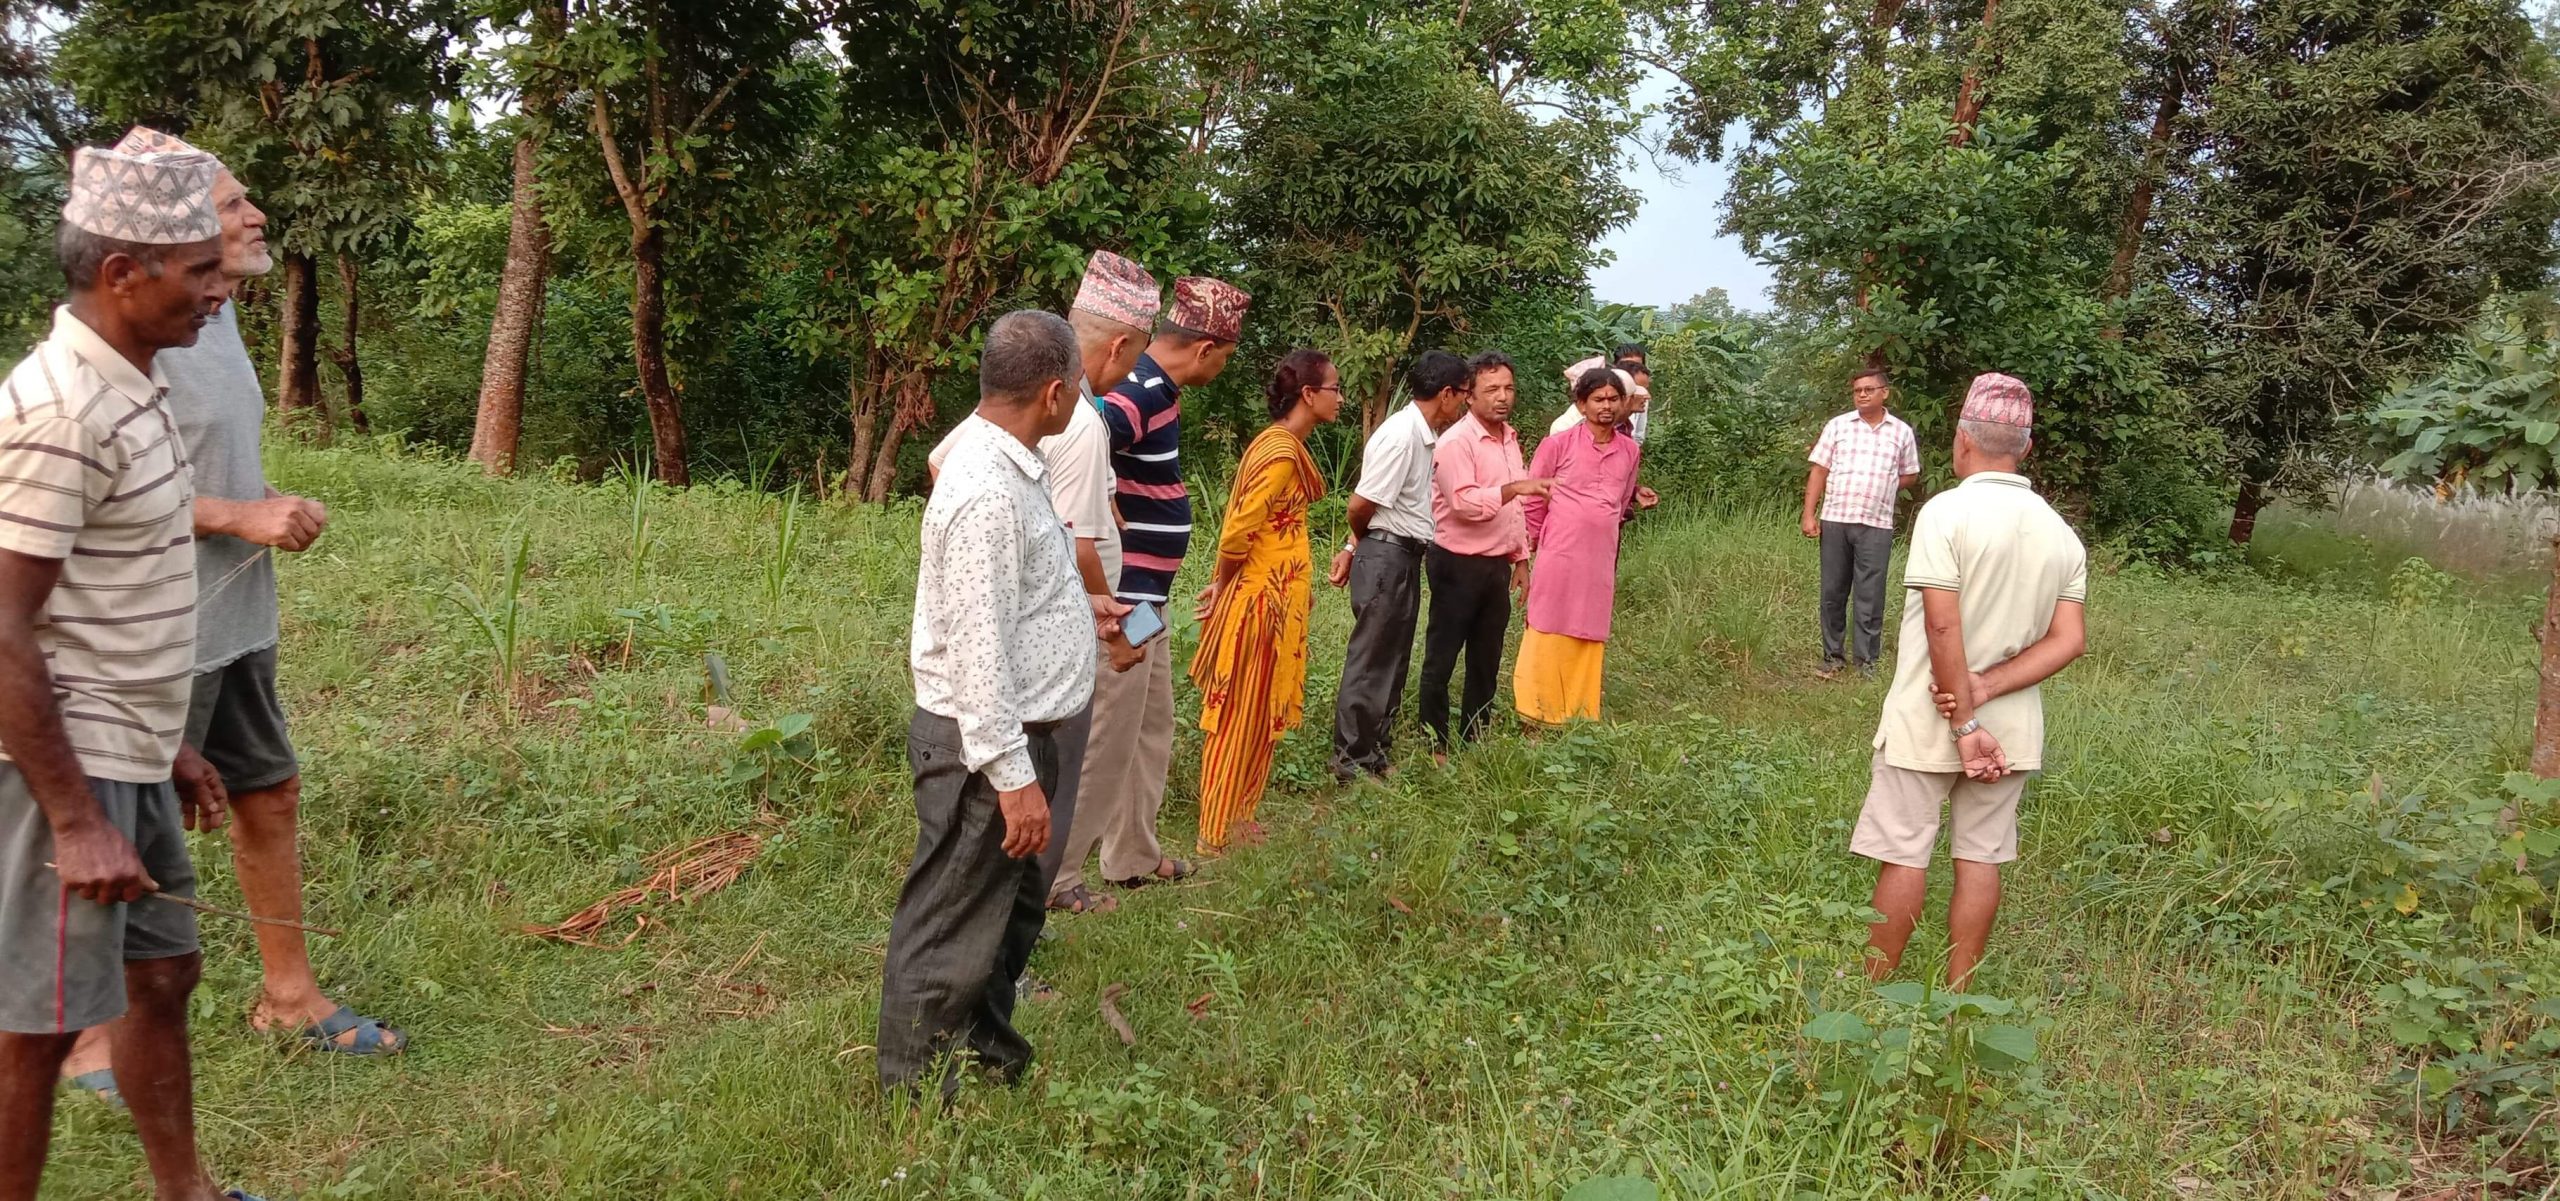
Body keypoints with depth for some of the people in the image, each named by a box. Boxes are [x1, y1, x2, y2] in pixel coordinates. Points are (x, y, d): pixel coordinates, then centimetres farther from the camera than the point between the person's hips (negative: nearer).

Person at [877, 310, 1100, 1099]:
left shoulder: (1012, 467, 8)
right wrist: (1014, 775, -26)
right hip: (989, 744, -11)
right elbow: (979, 649, -27)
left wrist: (1074, 606, 39)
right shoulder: (987, 492, -25)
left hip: (1032, 730, 11)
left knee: (1015, 907, 25)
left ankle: (988, 1054, 43)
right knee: (953, 931, 4)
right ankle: (916, 1094, 19)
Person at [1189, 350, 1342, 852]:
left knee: (1261, 716, 17)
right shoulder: (1282, 452, -21)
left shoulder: (1282, 443, 10)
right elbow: (1239, 528, -22)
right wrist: (1223, 585, -7)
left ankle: (1239, 817, 29)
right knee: (1242, 718, 0)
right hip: (1262, 599, -9)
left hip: (1278, 597, 9)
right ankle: (1216, 836, 10)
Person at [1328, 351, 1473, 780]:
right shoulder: (1400, 435, -20)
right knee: (1370, 663, -1)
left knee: (1393, 662, 16)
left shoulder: (1422, 435, 9)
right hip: (1386, 555, -9)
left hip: (1405, 558, 9)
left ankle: (1377, 753, 27)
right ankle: (1351, 761, 9)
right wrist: (1360, 542, 3)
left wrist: (1354, 546, 4)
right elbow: (1362, 504, -17)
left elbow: (1367, 505, 11)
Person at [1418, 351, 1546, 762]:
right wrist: (1513, 487, -35)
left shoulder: (1510, 437, 12)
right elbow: (1464, 503, -26)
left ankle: (1476, 738, 27)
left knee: (1487, 659, 15)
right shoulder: (1456, 443, -15)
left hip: (1497, 565, 8)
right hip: (1458, 565, -8)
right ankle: (1435, 745, 9)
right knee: (1441, 658, 0)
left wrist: (1520, 557, 19)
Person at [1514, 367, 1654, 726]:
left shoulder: (1629, 450, 9)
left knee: (1589, 643, 8)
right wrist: (1528, 550, 7)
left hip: (1600, 563, 4)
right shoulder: (1559, 444, -4)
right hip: (1558, 560, -4)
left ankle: (1579, 718, 16)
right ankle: (1535, 717, 5)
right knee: (1549, 639, -1)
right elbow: (1531, 501, 3)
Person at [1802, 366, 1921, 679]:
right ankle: (1832, 655, 17)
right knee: (1833, 592, 7)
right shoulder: (1837, 425, 5)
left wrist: (1879, 490, 2)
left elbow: (1910, 477, 15)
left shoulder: (1901, 432, 6)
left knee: (1870, 596, 2)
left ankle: (1866, 660, 11)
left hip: (1876, 525, -1)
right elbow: (1819, 471, 4)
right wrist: (1809, 515, -3)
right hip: (1834, 521, 1)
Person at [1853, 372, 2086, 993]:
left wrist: (1963, 725, -18)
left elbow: (1944, 628, -21)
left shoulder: (1947, 511, -15)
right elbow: (2069, 641, -3)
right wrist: (1983, 690, -12)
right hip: (2011, 726, 5)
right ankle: (1955, 999, 19)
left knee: (1903, 854, 3)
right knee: (1982, 856, 11)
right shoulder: (2062, 534, 3)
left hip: (1929, 718, -5)